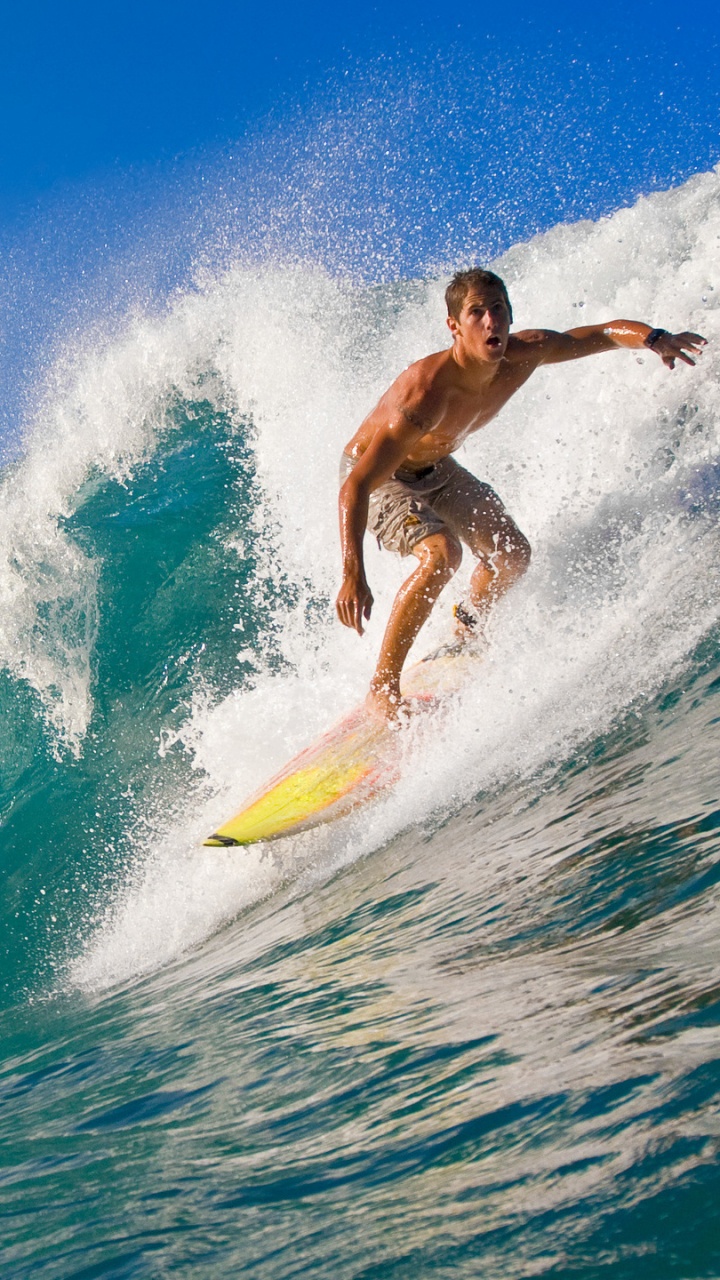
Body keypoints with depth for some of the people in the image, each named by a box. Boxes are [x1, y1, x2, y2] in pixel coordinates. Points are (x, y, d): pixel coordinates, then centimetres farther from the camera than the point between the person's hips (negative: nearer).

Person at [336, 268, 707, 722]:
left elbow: (608, 331, -8)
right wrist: (353, 576, -56)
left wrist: (655, 339, -31)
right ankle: (383, 688, -19)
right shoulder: (424, 394, -42)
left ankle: (465, 632, 39)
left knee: (513, 556, 6)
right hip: (374, 475, -7)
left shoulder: (526, 354, -22)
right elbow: (355, 487, -44)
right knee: (442, 554, -31)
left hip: (434, 468, 7)